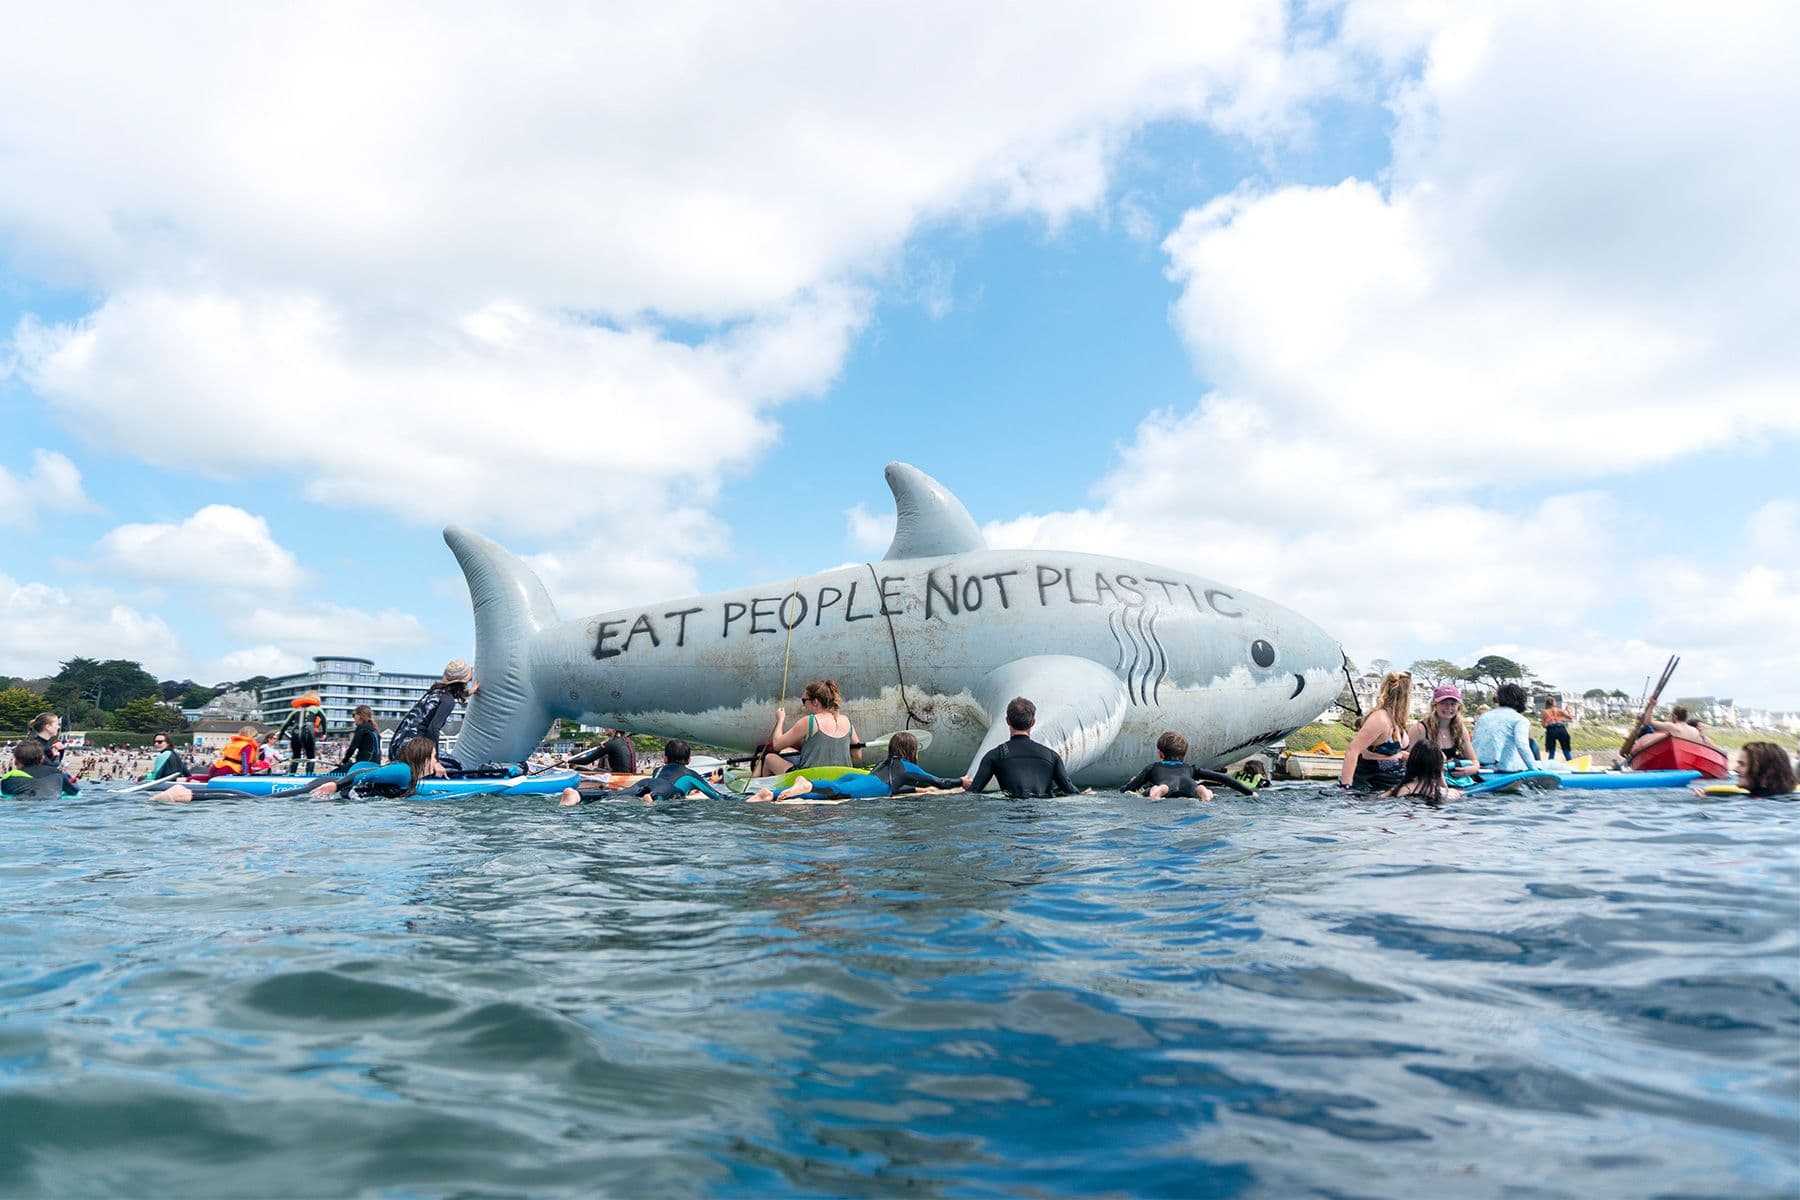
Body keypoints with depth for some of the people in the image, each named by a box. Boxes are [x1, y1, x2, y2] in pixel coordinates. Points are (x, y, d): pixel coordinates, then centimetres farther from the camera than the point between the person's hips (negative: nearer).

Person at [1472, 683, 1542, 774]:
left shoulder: (1483, 716, 18)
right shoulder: (1520, 719, 2)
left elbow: (1473, 745, 19)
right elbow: (1522, 746, -13)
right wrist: (1536, 771, -12)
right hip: (1505, 768, -6)